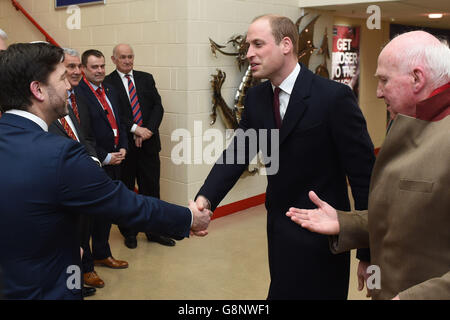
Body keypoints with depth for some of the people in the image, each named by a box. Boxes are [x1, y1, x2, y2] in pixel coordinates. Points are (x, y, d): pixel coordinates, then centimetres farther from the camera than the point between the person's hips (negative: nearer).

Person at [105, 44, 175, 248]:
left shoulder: (146, 79, 10)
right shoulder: (107, 83, -2)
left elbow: (158, 107, 4)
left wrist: (147, 131, -10)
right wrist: (135, 129, -19)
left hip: (148, 143, 3)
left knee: (151, 188, 8)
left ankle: (154, 231, 21)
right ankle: (129, 233, 24)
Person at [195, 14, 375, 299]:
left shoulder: (334, 96, -18)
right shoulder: (256, 97, 1)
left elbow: (363, 172, -16)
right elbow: (236, 153, -2)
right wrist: (205, 198, -20)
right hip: (279, 228, 7)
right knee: (283, 290, 22)